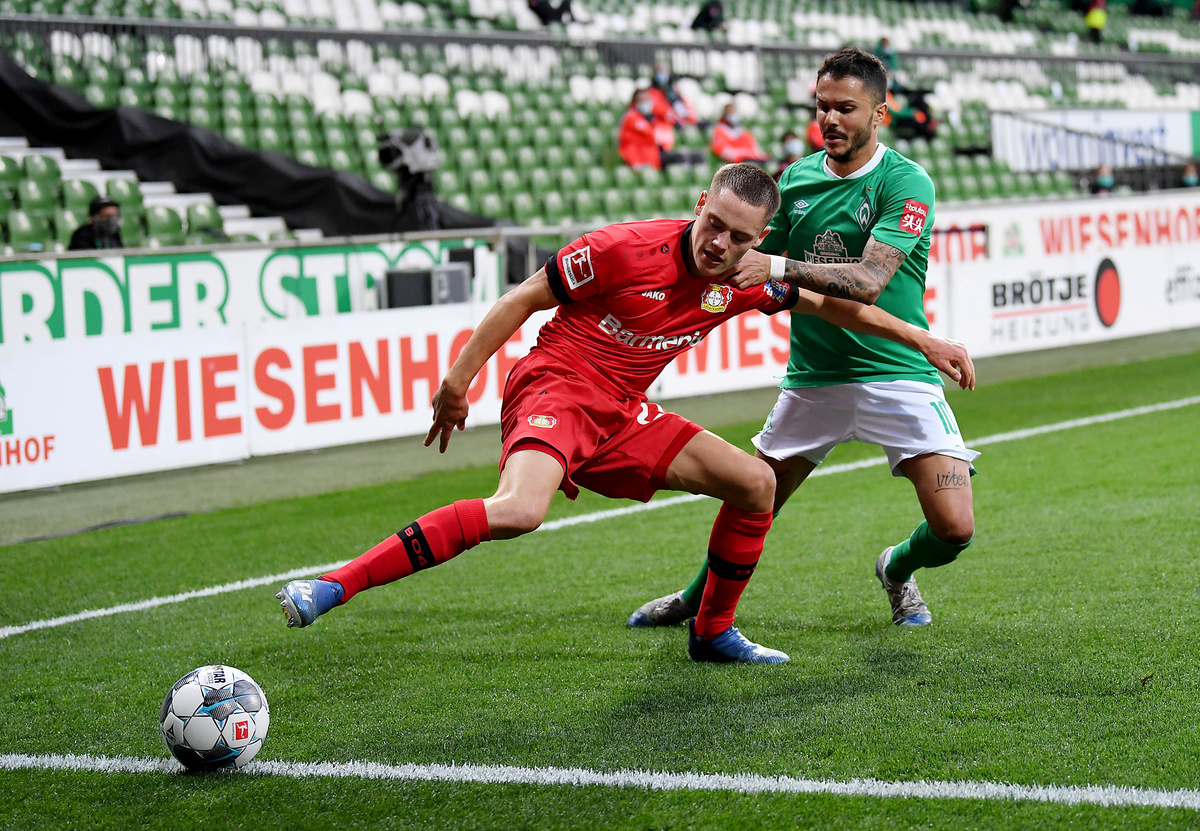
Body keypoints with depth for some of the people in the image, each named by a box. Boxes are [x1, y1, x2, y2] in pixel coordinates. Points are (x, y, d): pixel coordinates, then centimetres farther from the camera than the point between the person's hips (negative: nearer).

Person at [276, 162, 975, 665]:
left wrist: (922, 339, 19)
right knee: (519, 510, -36)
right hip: (555, 389, -8)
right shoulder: (627, 249, -18)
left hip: (623, 417, 8)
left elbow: (830, 305, 19)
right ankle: (333, 586, -36)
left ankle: (713, 632, 22)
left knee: (755, 483, 5)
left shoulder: (744, 282, 1)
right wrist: (459, 379, -5)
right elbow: (524, 299, -9)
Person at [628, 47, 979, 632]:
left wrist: (780, 268, -36)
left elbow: (868, 281, -26)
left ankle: (897, 568, 23)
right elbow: (760, 264, 14)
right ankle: (699, 597, 38)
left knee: (953, 528, -12)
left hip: (897, 376, -4)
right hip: (812, 378, 4)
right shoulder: (797, 178, 5)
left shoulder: (906, 183, -13)